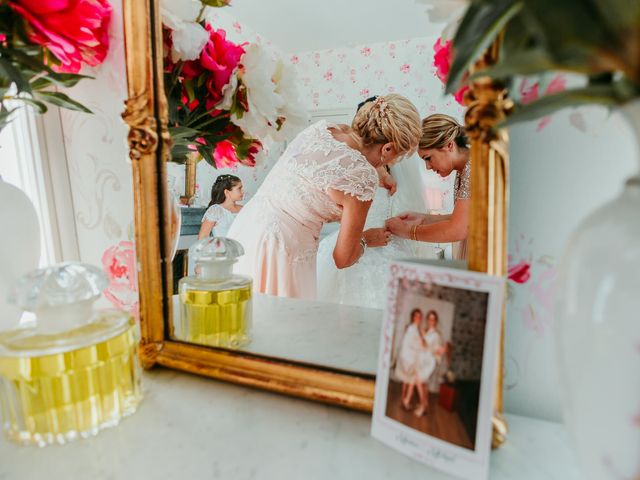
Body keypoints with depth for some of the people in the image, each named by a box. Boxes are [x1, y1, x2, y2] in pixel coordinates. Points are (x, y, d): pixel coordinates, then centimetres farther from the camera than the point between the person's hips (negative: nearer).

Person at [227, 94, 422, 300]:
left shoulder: (321, 128, 1)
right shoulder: (363, 177, -19)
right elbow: (343, 258, -9)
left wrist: (378, 172, 32)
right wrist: (365, 240, 11)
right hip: (280, 252, -8)